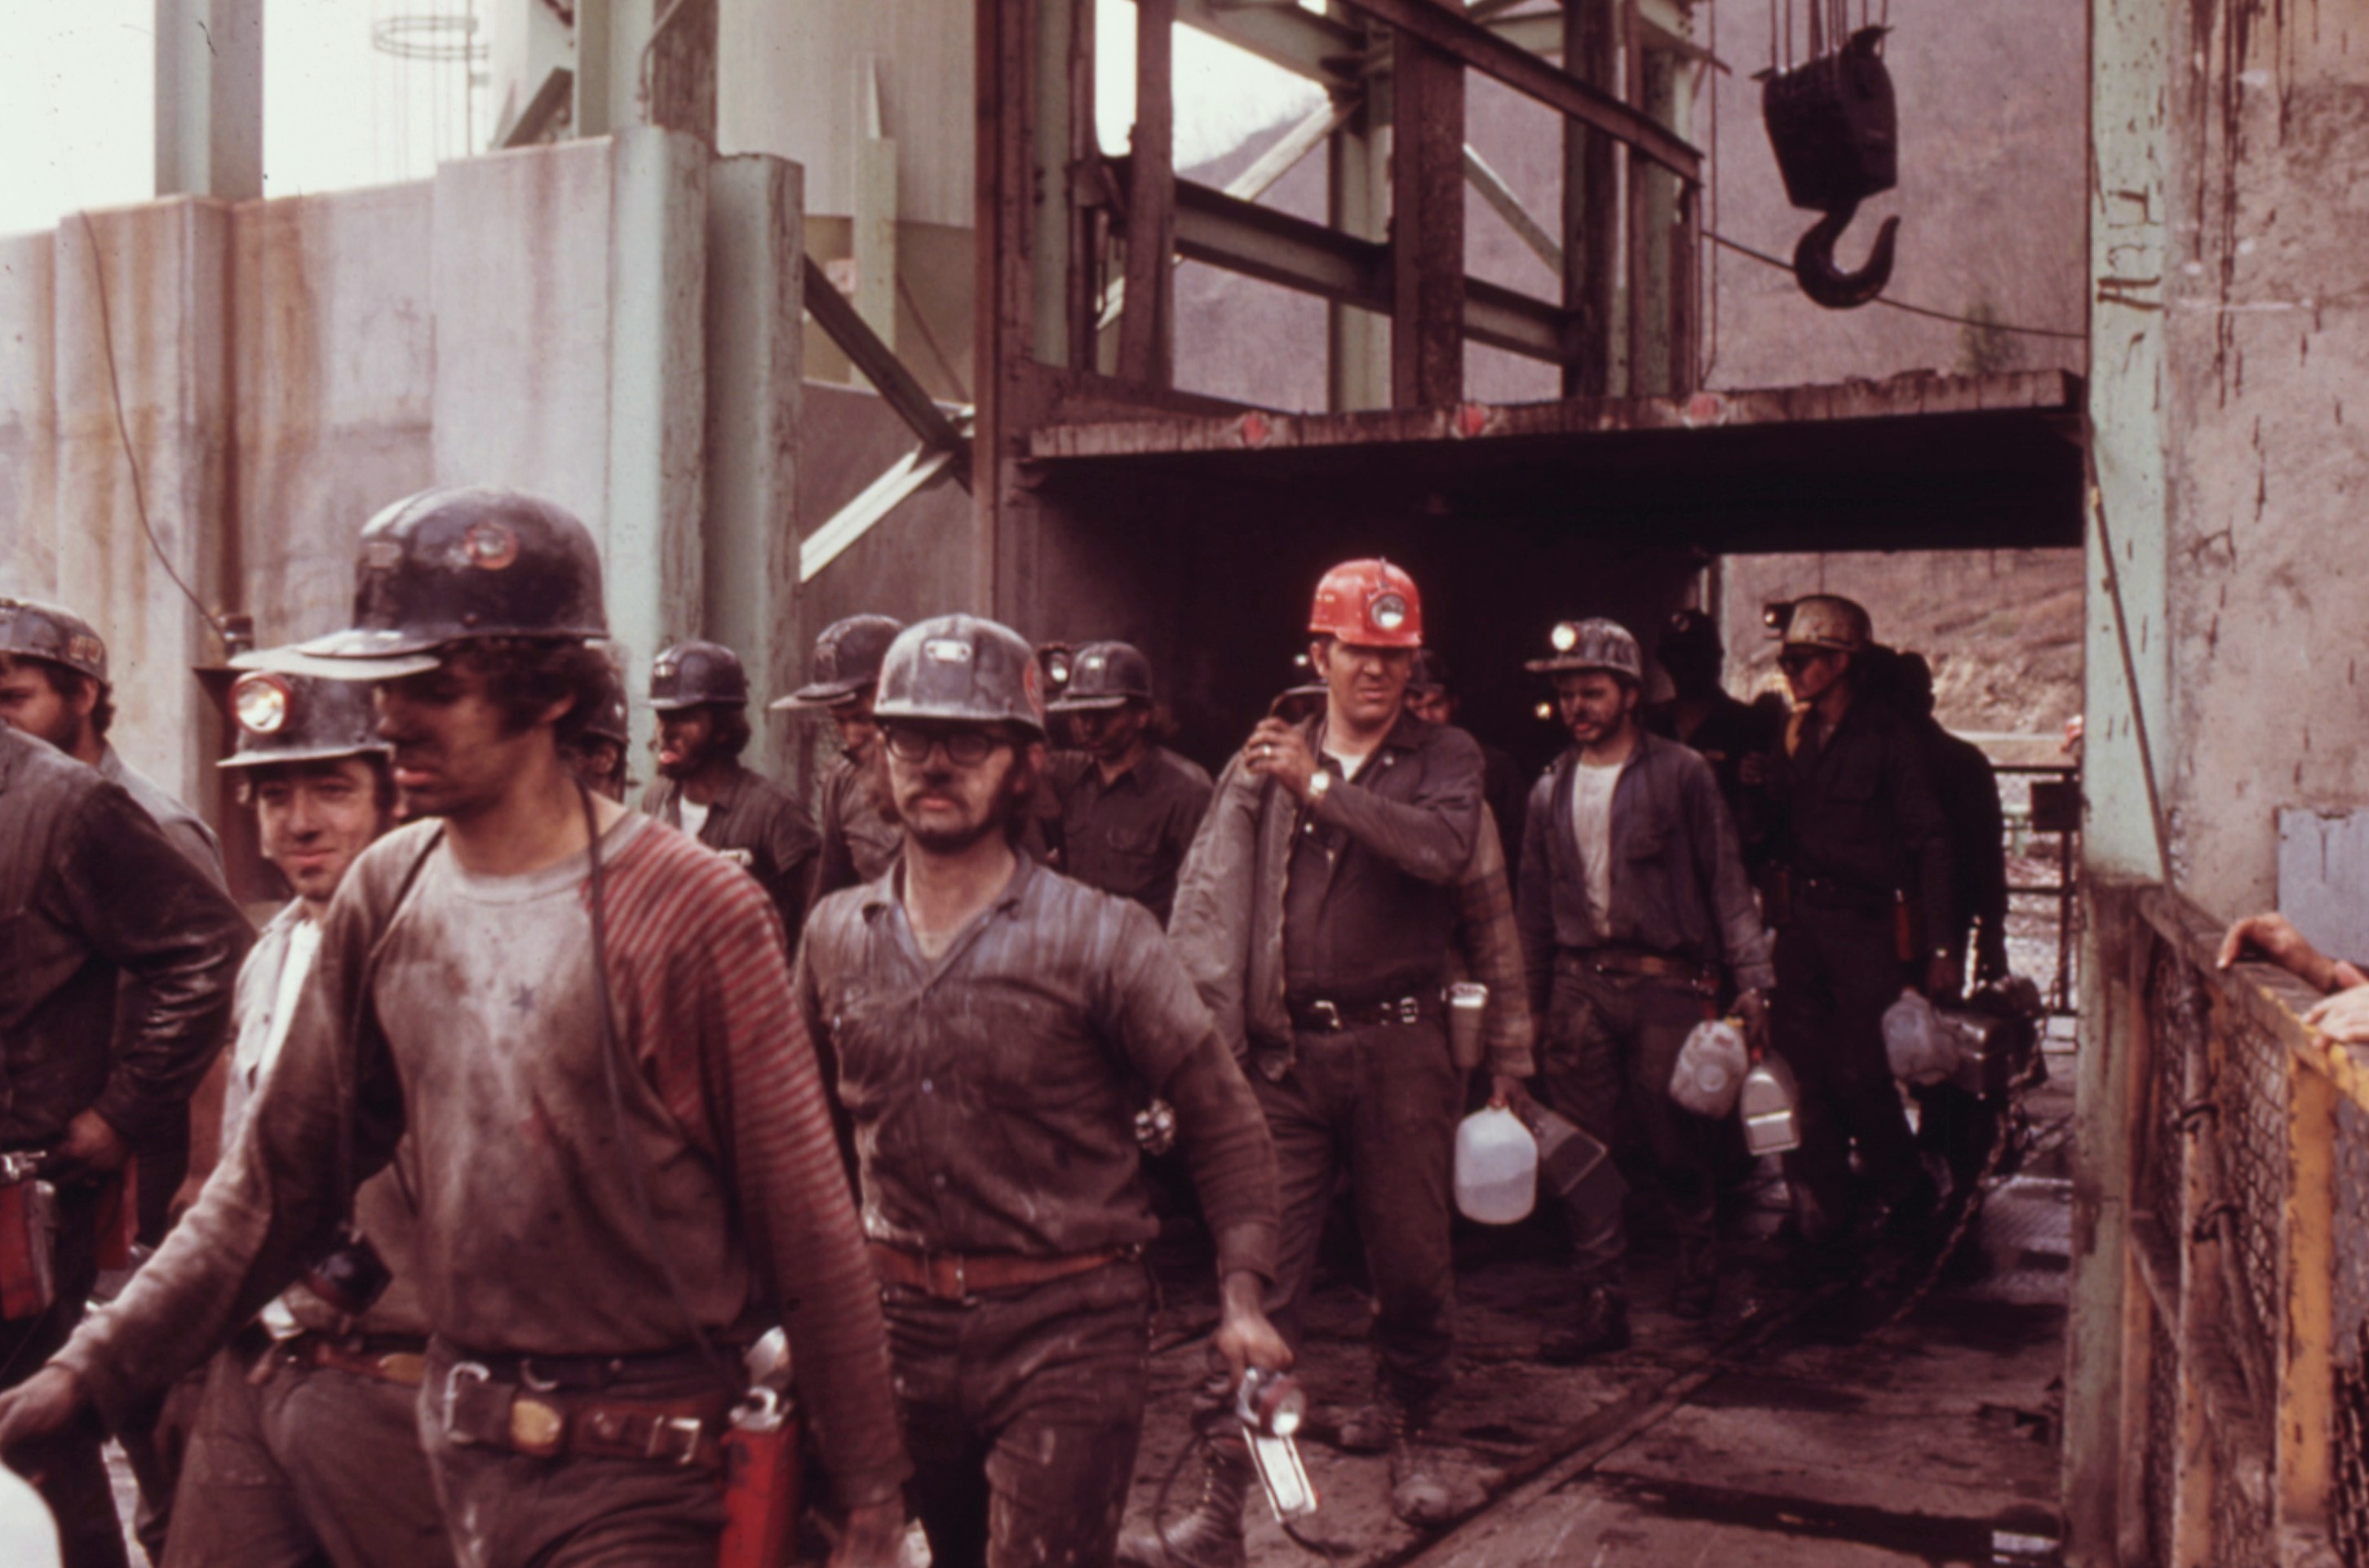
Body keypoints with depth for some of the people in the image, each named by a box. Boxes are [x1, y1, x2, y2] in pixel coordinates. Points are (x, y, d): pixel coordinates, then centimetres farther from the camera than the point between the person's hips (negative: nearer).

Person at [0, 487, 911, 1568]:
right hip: (462, 1449, 6)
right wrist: (93, 1369, 5)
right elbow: (281, 1178, 8)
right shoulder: (386, 895, 1)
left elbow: (805, 1227, -14)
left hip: (639, 1478, -5)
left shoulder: (693, 912, -16)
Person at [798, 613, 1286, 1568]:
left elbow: (1223, 1120, -7)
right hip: (902, 1319, 5)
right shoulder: (836, 935, 1)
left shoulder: (1101, 937, -11)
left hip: (1066, 1328, -4)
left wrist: (1242, 1296, -13)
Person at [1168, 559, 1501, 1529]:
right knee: (1266, 1258, 1)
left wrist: (1319, 785, -17)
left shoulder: (1444, 757, 6)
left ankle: (1412, 1430, 27)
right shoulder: (1265, 759, 9)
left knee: (1412, 1256, 7)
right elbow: (1210, 894, 4)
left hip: (1398, 1047, 0)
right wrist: (1206, 1031, -6)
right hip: (1285, 1050, 1)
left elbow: (1443, 848, -17)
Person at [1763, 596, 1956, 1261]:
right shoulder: (1794, 737, 11)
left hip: (1870, 927, -5)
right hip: (1802, 923, 6)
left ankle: (1911, 1195, 19)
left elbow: (1930, 843, -7)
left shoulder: (1888, 738, -6)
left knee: (1858, 1073, -6)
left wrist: (1939, 948, -10)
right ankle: (1824, 1224, 13)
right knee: (1808, 1072, 4)